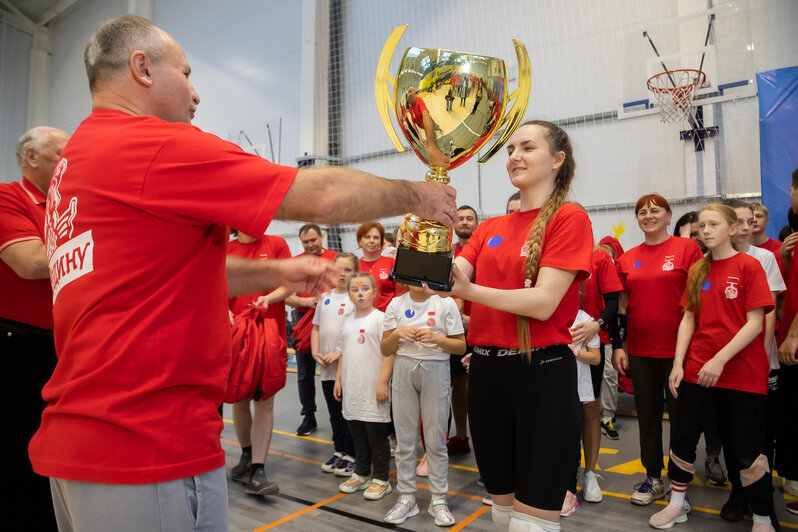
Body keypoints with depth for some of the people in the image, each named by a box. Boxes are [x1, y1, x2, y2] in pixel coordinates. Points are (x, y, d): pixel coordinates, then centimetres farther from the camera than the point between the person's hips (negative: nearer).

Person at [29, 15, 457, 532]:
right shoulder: (157, 146, -16)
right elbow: (324, 195, -17)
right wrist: (416, 195, -1)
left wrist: (277, 273, 8)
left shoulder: (77, 158, 14)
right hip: (149, 446, -9)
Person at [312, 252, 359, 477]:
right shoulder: (325, 297, 10)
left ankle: (351, 455, 17)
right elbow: (316, 327, 15)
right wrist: (315, 351, 1)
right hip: (327, 367, 6)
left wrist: (340, 354, -18)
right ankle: (339, 451, 29)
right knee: (334, 412, 16)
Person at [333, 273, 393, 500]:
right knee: (357, 435, 17)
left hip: (373, 389, -6)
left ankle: (381, 479, 17)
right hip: (351, 389, 6)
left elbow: (389, 352, -13)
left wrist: (383, 382, -18)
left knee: (377, 435, 4)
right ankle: (360, 474, 31)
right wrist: (338, 379, 13)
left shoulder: (380, 318, -9)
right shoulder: (348, 321, 12)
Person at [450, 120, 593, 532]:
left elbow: (544, 302, -17)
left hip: (543, 373, -6)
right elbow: (450, 277, -1)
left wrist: (470, 290, -29)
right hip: (485, 370, 6)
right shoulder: (489, 228, 13)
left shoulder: (569, 218, -5)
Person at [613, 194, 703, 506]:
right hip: (640, 350, 4)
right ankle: (653, 479, 28)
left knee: (680, 414, 8)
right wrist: (618, 346, 6)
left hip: (678, 348, -4)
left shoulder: (687, 248, -4)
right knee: (647, 415, 13)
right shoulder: (628, 259, 7)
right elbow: (622, 306, 10)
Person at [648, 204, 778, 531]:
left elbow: (755, 323, -11)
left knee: (746, 448, 4)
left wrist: (720, 361, -19)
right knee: (682, 438, 8)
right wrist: (678, 364, -2)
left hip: (742, 372, -4)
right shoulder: (697, 270, 8)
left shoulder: (749, 266, -6)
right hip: (697, 370, 4)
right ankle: (677, 504, 26)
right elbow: (688, 319, 7)